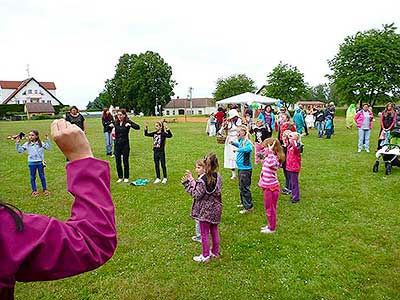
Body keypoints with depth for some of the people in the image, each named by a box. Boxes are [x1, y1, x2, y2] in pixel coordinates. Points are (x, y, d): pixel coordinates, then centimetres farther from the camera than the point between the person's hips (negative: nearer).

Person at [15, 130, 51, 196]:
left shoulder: (40, 143, -3)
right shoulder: (27, 144, 1)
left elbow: (48, 148, -6)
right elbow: (20, 150, 3)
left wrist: (47, 140, -13)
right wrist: (17, 143, -5)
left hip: (40, 162, -1)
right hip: (31, 163, 1)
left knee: (42, 176, 9)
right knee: (32, 177, 10)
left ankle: (45, 189, 20)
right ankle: (34, 191, 21)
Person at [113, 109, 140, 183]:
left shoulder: (128, 122, -7)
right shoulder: (115, 123, 3)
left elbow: (138, 127, -16)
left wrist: (130, 125, -28)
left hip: (125, 144, -3)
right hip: (117, 144, 4)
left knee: (125, 161, 6)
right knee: (118, 162, 9)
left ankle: (126, 177, 20)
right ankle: (120, 177, 23)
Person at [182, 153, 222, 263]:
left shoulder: (202, 180, -24)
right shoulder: (218, 176, -3)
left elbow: (197, 195, -20)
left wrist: (187, 183, -13)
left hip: (205, 210, -6)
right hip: (216, 208, 7)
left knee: (204, 233, 7)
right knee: (214, 231, 20)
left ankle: (205, 256, 19)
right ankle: (215, 252, 35)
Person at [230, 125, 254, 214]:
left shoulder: (247, 142, -20)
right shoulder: (241, 141, 6)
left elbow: (249, 148, -43)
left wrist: (237, 149, -40)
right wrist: (233, 143, 13)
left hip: (245, 169, -10)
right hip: (240, 168, 10)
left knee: (244, 188, -1)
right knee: (241, 187, 22)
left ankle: (248, 207, 9)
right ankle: (243, 203, 38)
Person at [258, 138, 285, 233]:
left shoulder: (274, 158, -22)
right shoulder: (269, 157, 8)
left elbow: (270, 163, -46)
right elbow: (263, 160, 31)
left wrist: (270, 151, -39)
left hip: (271, 187, -10)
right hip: (267, 186, 10)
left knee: (270, 208, 6)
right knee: (268, 207, 21)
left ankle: (272, 228, 21)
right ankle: (270, 225, 37)